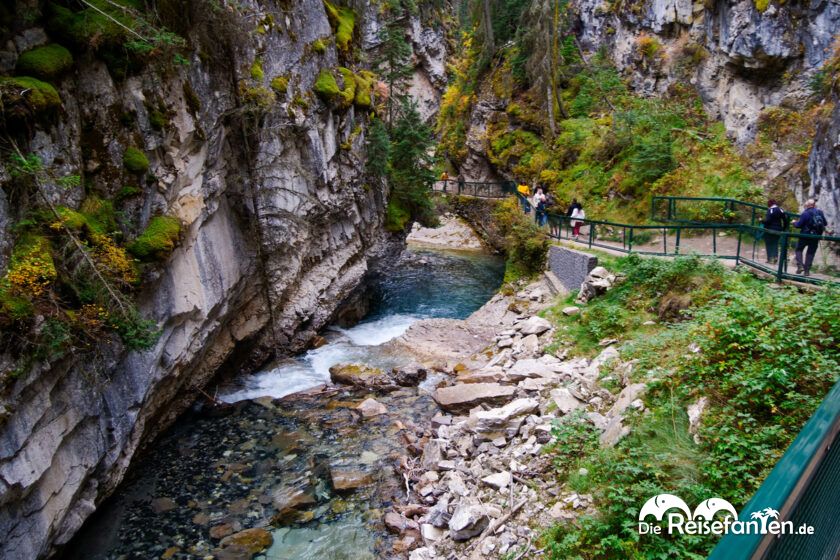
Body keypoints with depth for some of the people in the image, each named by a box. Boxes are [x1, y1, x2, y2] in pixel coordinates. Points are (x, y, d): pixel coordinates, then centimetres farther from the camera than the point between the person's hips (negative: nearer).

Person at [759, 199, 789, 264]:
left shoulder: (770, 210, -13)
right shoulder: (780, 210, 7)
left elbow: (767, 220, -21)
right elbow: (785, 220, 6)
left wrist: (762, 221, -2)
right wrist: (783, 228, 14)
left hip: (770, 230, -6)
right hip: (778, 230, 6)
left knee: (769, 244, 2)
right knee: (775, 244, 13)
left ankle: (770, 258, -1)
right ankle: (775, 257, 2)